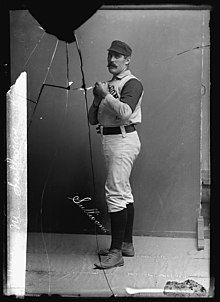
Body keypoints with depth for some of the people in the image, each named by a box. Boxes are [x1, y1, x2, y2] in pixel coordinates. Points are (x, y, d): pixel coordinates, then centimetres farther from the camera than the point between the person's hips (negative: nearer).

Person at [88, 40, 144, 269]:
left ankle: (116, 252, -9)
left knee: (115, 192, -14)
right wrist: (97, 98, 0)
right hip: (110, 141, 10)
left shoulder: (132, 83, -7)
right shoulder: (109, 85, 19)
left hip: (123, 140, -10)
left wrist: (106, 94, -17)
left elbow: (125, 112, -25)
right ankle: (127, 244, 25)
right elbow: (93, 119, 16)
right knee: (124, 193, 14)